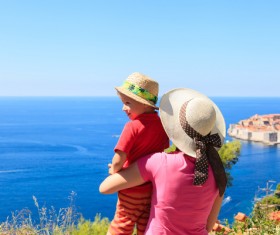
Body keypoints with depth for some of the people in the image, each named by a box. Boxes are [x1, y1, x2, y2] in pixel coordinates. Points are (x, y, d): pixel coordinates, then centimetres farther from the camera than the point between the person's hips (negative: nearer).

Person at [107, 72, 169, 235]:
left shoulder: (133, 127, -20)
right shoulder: (163, 124, -2)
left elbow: (118, 162, -24)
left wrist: (113, 170, -3)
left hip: (132, 192, -5)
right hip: (155, 189, 5)